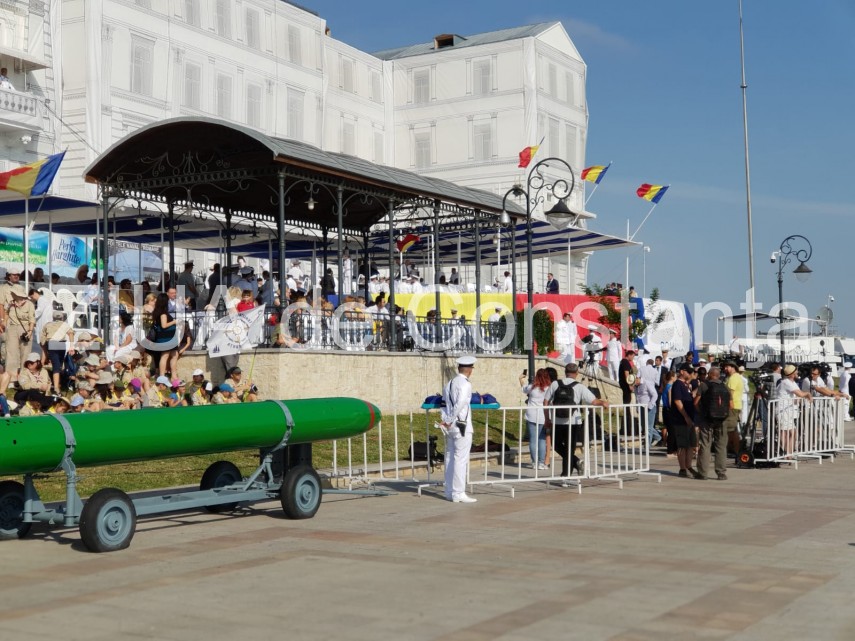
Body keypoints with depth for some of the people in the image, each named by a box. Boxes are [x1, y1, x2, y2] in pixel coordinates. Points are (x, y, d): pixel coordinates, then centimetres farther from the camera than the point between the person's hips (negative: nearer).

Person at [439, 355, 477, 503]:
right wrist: (449, 421, -14)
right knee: (461, 459, -6)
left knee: (450, 458, 11)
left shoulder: (450, 383, 12)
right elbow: (460, 404, -21)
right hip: (461, 426, -8)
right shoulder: (465, 384, -13)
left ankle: (449, 491, 17)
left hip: (450, 426, 8)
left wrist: (447, 420, 5)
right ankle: (458, 494, -5)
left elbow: (445, 401, 10)